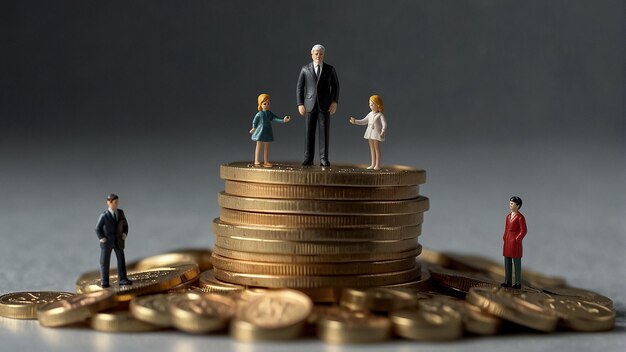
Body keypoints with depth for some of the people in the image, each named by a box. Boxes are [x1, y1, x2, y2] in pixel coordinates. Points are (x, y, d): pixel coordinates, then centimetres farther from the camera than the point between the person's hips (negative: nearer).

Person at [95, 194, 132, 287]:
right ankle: (104, 281, 10)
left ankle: (122, 279, 1)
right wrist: (101, 238, -12)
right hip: (107, 242, -3)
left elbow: (125, 224, 13)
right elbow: (98, 229, -1)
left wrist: (124, 234, -3)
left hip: (118, 241, 3)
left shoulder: (121, 213, 2)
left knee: (121, 259, -1)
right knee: (105, 261, 3)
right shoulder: (104, 215, -9)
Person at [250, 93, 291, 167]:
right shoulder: (259, 114, -10)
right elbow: (255, 121, 0)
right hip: (260, 131, -5)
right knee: (259, 146, 0)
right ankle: (256, 161, 5)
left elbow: (275, 118, -6)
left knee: (266, 147, 8)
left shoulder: (270, 113, 2)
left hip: (267, 132, 5)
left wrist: (283, 120, -17)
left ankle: (265, 161, 14)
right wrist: (254, 128, 2)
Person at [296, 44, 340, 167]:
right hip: (310, 105, 0)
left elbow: (335, 86, 6)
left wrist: (334, 102, -7)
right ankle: (308, 159, 4)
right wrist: (300, 104, -4)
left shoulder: (330, 69, 4)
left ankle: (324, 159, -2)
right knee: (309, 132, -1)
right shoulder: (305, 69, 4)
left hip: (325, 105, 0)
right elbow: (299, 87, 5)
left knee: (324, 132, -4)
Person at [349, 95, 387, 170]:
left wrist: (383, 131, -39)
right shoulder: (370, 114, 10)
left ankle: (377, 165, -1)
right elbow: (363, 121, 20)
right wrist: (355, 121, 12)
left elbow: (384, 124, -22)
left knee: (377, 148, -5)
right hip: (370, 133, 7)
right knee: (372, 148, 10)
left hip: (377, 133, -7)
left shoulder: (380, 115, -11)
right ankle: (373, 164, 16)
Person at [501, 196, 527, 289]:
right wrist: (505, 238, 10)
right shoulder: (508, 216, 11)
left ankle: (518, 283, 4)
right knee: (507, 262, 9)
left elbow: (523, 231, -15)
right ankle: (507, 281, 15)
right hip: (507, 242, 8)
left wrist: (516, 240, -14)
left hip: (515, 242, -8)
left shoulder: (520, 217, -12)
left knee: (516, 262, -1)